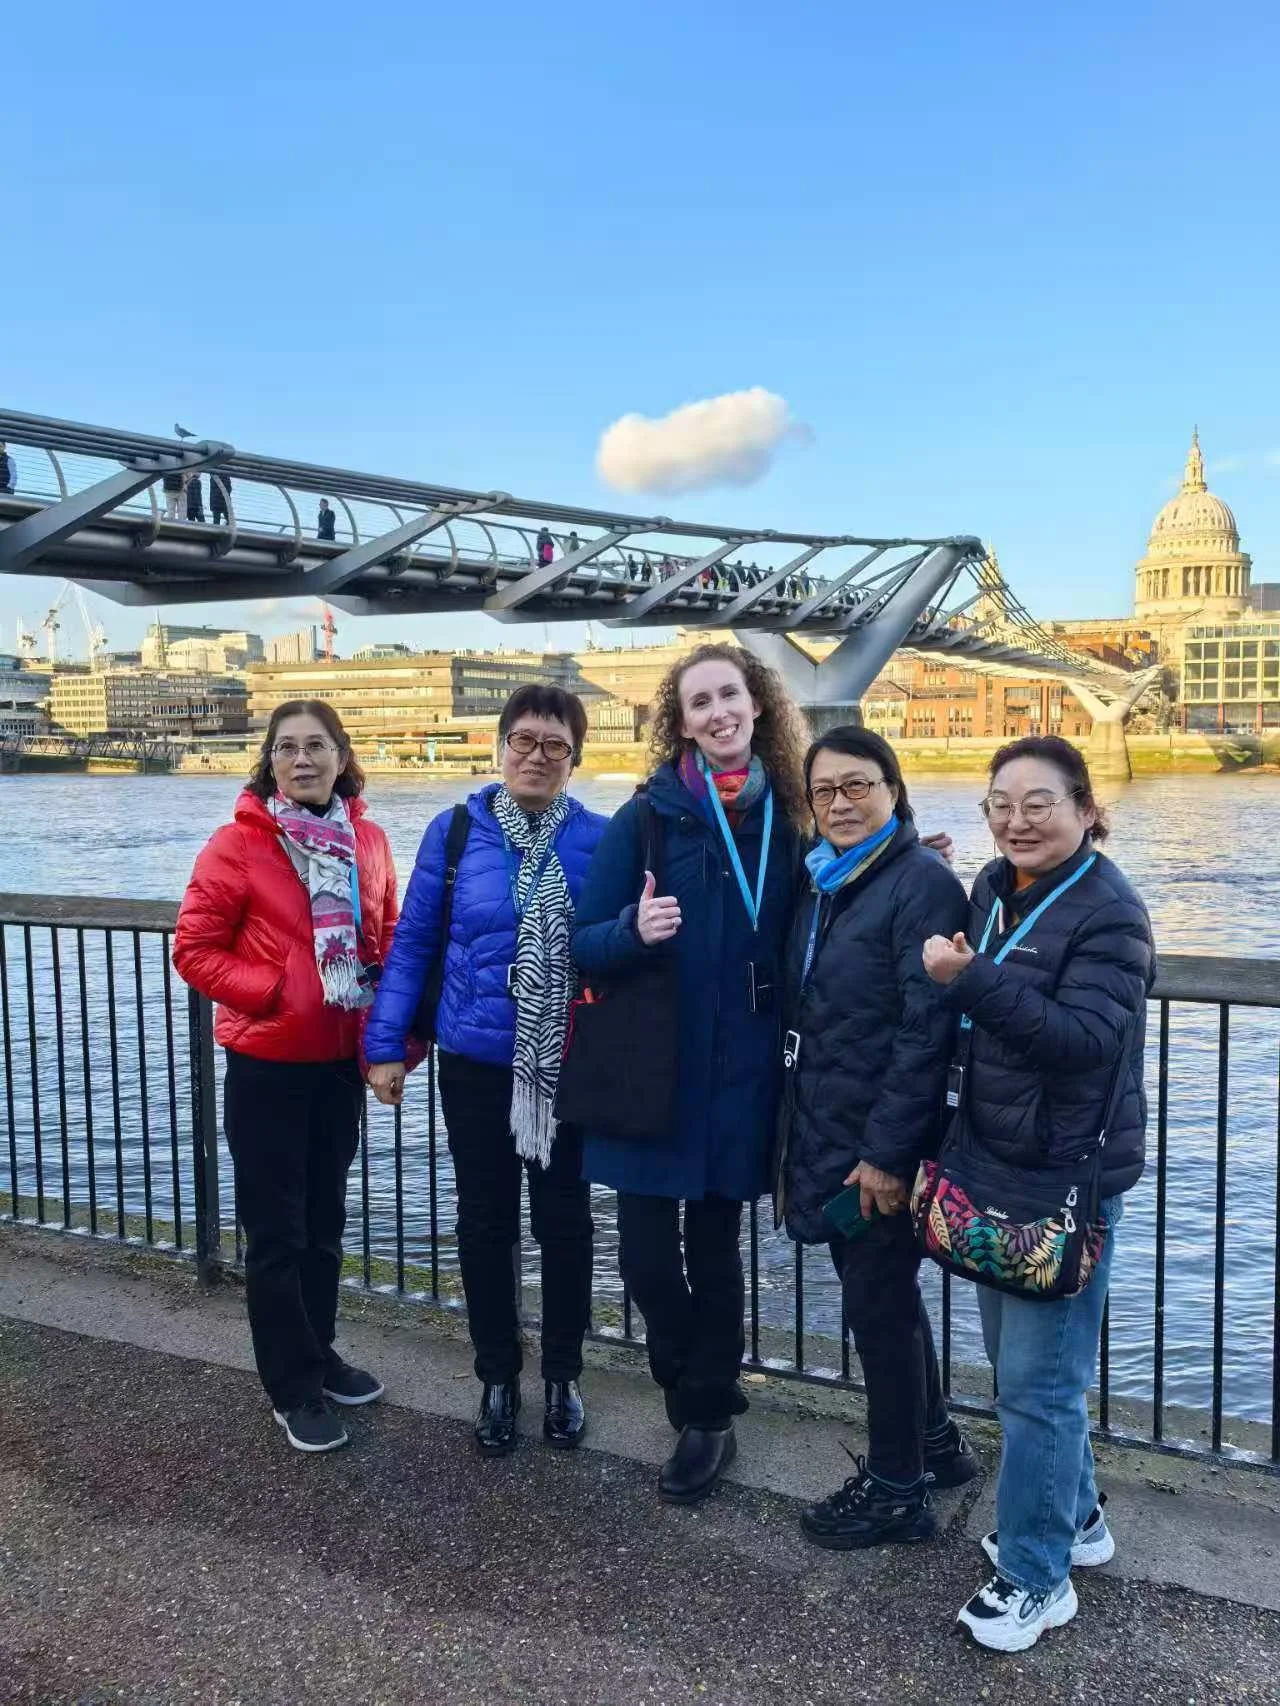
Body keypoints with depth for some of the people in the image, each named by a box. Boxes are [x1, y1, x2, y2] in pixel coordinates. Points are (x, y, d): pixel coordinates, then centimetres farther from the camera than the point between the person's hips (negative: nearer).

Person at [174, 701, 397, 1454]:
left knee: (324, 1220, 18)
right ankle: (293, 1388, 22)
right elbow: (193, 948, -12)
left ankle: (318, 1352, 37)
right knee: (277, 1231, 7)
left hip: (341, 1062, 4)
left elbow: (389, 941, 9)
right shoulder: (239, 844, -13)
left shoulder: (369, 840, -1)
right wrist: (273, 994, -21)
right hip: (268, 1066, -4)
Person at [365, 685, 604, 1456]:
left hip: (569, 1066, 0)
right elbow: (414, 943, -2)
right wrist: (386, 1044, -4)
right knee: (484, 1223, 14)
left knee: (565, 1220, 14)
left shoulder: (599, 839, -6)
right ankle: (498, 1378, 34)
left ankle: (563, 1376, 34)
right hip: (475, 1062, 1)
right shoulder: (454, 831, -6)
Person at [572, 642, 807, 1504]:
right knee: (646, 1250, 1)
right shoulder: (648, 815, -6)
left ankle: (708, 1420, 31)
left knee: (715, 1248, 12)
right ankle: (706, 1395, 28)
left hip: (741, 1072, 2)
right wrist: (635, 929, -25)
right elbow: (585, 944, -6)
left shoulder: (786, 816, 1)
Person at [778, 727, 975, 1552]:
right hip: (825, 1136, 8)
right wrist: (795, 1133, 12)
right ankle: (936, 1442, 41)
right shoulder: (821, 882, 9)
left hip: (880, 1147, -8)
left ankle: (897, 1490, 25)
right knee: (885, 1296, 21)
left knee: (879, 1304, 5)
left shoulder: (924, 883, -16)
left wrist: (887, 1151, -21)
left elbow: (927, 1030, -21)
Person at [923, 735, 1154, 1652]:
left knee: (1038, 1379, 0)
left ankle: (1036, 1575, 17)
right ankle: (1075, 1515, 40)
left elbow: (1087, 1039, -27)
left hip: (1071, 1176, -8)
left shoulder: (1109, 912, -16)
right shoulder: (994, 889, 6)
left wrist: (972, 980, -31)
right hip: (996, 1161, 8)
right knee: (1020, 1359, 20)